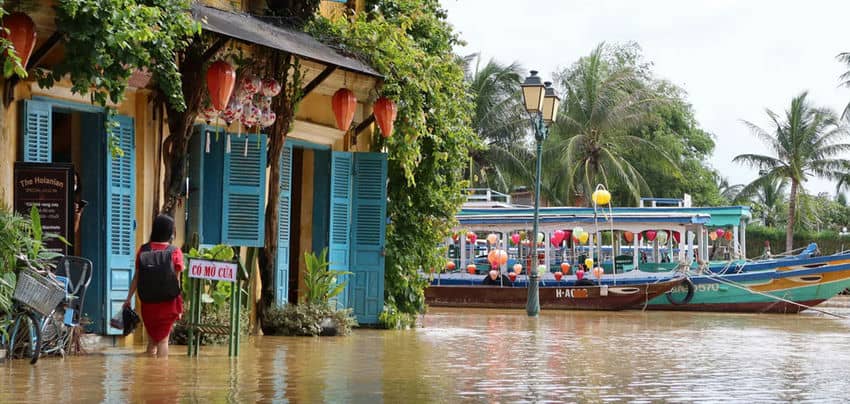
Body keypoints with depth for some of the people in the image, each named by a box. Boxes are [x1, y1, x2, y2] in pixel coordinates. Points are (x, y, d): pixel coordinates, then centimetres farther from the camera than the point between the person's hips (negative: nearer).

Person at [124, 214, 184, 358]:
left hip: (148, 301, 2)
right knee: (163, 340, 3)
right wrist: (179, 305, -1)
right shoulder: (175, 252, -7)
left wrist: (128, 298, 10)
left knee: (151, 339, 15)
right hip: (167, 302, -2)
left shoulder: (143, 250, 0)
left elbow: (136, 277, 2)